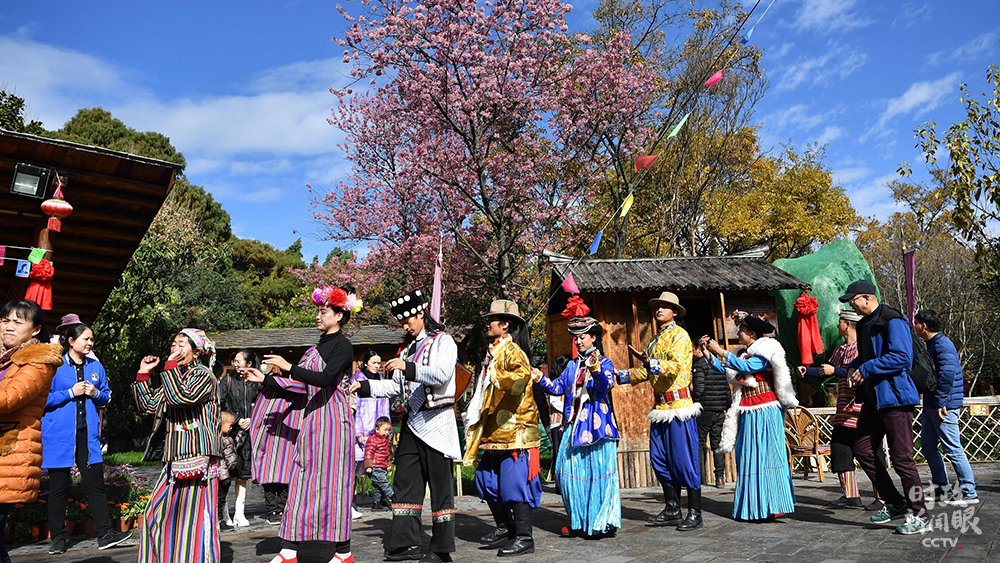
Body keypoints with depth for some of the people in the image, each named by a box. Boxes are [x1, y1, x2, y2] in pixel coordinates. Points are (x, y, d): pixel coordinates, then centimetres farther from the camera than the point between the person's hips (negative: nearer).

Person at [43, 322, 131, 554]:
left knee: (96, 483, 1)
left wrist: (95, 393, -2)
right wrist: (71, 392, -14)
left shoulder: (95, 366, 11)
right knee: (58, 487, 5)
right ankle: (58, 537, 19)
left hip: (87, 434, 3)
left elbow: (106, 397, 18)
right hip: (59, 434, -3)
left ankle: (104, 534, 5)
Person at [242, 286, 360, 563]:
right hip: (312, 417, 8)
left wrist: (289, 367, -23)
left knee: (332, 480, -4)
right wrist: (264, 379, 14)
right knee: (302, 479, 5)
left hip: (333, 417, -8)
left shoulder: (342, 345, -8)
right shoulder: (318, 346, 17)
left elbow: (325, 379, -23)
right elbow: (302, 387, 17)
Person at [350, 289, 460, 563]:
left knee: (440, 484, -1)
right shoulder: (407, 347, 19)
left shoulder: (443, 341, -3)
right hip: (412, 422, 8)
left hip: (436, 421, -8)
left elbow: (442, 375, -20)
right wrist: (365, 387, 8)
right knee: (405, 482, 8)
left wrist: (408, 367, -27)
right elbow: (396, 386, 19)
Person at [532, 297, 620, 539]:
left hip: (597, 425, -5)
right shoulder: (572, 365, 16)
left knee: (598, 471, -3)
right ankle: (579, 522, 17)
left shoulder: (604, 363, 0)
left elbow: (607, 384, -19)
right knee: (571, 471, 5)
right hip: (574, 425, 6)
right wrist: (540, 378, 2)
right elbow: (558, 388, 14)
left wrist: (596, 370, -37)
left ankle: (603, 522, 8)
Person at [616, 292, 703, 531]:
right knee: (660, 459, 10)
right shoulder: (657, 339, 20)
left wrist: (648, 362, -34)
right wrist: (620, 376, 12)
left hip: (678, 405, -8)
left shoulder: (679, 335, -5)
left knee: (684, 460, -4)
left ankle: (695, 513, 6)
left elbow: (675, 366, -20)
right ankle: (672, 509, 20)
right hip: (660, 406, 8)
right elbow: (646, 372, 20)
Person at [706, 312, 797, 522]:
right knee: (749, 457, 6)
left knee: (767, 454, -7)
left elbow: (747, 367, -21)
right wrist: (709, 353, 7)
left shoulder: (765, 352, -7)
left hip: (765, 411, -7)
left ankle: (772, 506, -3)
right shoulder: (742, 354, 15)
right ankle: (754, 508, 11)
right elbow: (725, 370, 10)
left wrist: (721, 351, -21)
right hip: (747, 412, 8)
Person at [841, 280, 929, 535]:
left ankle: (919, 516, 9)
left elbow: (902, 357, -23)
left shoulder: (893, 321, -14)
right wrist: (853, 367, 6)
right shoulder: (864, 324, 15)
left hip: (895, 396, -10)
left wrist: (867, 369, -19)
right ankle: (895, 503, 21)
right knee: (862, 450, 9)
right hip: (873, 397, 10)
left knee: (901, 457, -4)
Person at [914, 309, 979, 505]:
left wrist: (940, 403, -24)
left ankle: (969, 493, 3)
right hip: (931, 406, 10)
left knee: (952, 449, -5)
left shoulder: (943, 345, -16)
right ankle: (942, 489, 22)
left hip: (944, 407, -10)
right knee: (928, 446, 13)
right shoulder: (933, 345, 17)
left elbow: (947, 375, -26)